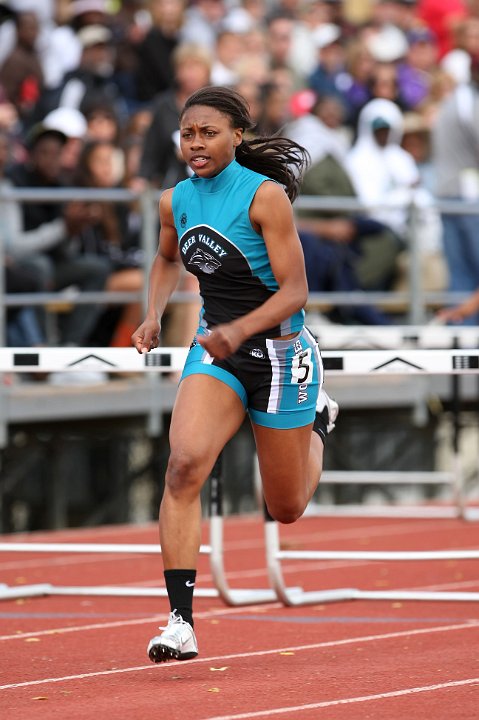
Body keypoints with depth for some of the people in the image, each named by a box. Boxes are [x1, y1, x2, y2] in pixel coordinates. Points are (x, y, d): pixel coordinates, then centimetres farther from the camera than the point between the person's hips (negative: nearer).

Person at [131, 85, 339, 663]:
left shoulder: (266, 196, -17)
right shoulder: (175, 200, 0)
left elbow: (295, 291, -19)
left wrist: (239, 330, -34)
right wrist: (153, 317, 5)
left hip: (278, 350, -3)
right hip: (215, 348, 3)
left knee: (286, 509, 13)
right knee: (185, 463, -26)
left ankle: (317, 419, 48)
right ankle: (181, 622, -26)